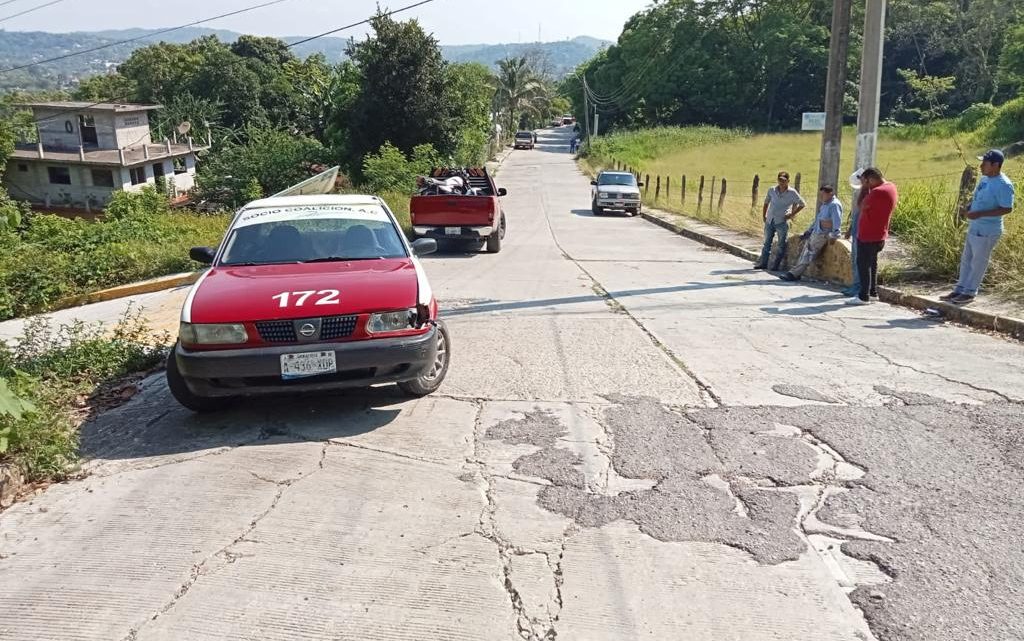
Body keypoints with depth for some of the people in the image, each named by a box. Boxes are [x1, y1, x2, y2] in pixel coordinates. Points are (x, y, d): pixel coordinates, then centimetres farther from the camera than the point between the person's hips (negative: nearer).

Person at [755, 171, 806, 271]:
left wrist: (792, 214, -5)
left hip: (782, 222, -4)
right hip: (769, 221, 4)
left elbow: (802, 204, 0)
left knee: (781, 245, 1)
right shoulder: (772, 190, 3)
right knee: (767, 243, 11)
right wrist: (763, 215, 11)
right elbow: (766, 202, 18)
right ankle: (763, 263, 18)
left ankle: (776, 266, 7)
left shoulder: (792, 193, -7)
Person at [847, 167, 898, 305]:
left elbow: (862, 206, -13)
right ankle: (873, 293, 26)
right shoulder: (891, 187, 8)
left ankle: (864, 296, -1)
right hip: (878, 235, 10)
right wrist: (867, 189, 6)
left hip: (868, 236, -10)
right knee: (871, 263, 19)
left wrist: (864, 188, -7)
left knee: (863, 264, -4)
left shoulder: (878, 192, -23)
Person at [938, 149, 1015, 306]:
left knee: (978, 263, 3)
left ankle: (969, 293, 13)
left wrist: (979, 214, -26)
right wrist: (968, 209, 2)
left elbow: (1007, 209, -22)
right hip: (974, 227, 9)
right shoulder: (985, 178, 7)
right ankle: (960, 290, 24)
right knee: (966, 260, 15)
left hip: (987, 232, -9)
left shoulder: (1003, 185, -20)